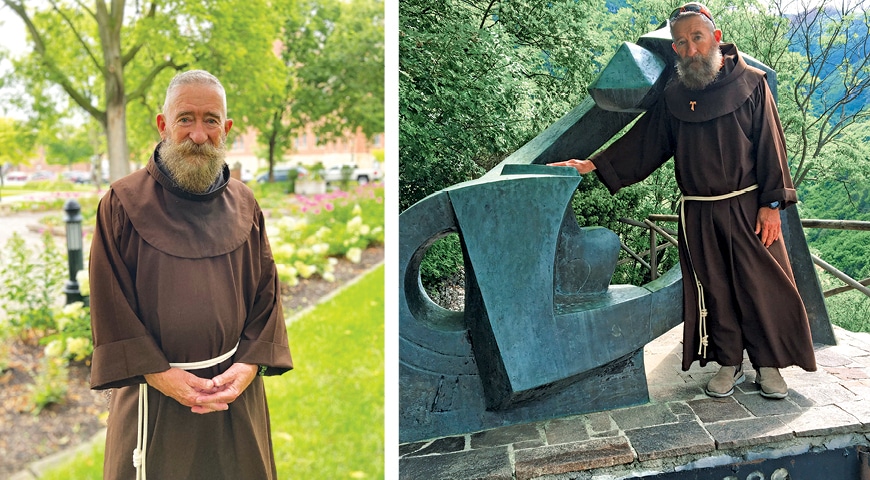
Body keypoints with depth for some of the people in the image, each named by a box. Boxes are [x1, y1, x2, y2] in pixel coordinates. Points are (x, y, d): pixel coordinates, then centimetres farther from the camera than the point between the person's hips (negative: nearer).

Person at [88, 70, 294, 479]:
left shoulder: (243, 204, 4)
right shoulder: (122, 203, -6)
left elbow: (267, 290, 3)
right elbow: (110, 302, -7)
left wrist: (250, 365, -9)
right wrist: (161, 375, -13)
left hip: (235, 389, 3)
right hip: (153, 396, -2)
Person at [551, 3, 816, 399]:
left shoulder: (750, 83, -1)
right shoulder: (673, 97, 7)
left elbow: (770, 144, -2)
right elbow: (641, 143, 9)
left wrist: (771, 203, -8)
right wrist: (593, 165, -1)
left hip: (748, 207, -2)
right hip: (698, 215, 3)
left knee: (762, 285, 0)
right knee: (713, 290, 7)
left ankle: (768, 365, 15)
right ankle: (729, 363, 20)